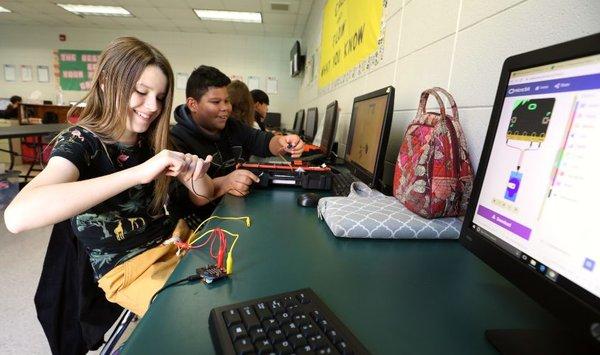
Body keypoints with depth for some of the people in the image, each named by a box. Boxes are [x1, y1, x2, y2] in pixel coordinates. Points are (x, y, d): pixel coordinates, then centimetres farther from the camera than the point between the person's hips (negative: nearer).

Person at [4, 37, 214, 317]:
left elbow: (201, 198, 5)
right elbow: (17, 217, -33)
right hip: (128, 269, -5)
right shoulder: (80, 141, -13)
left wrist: (196, 177, -18)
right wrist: (139, 172, -40)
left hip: (175, 244, 5)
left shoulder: (151, 140, 1)